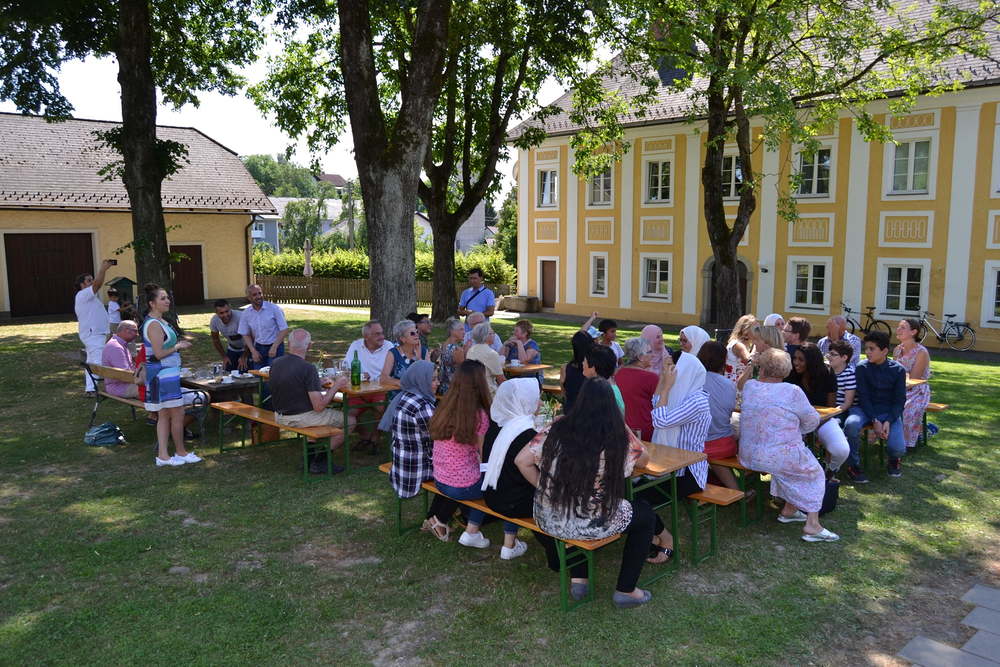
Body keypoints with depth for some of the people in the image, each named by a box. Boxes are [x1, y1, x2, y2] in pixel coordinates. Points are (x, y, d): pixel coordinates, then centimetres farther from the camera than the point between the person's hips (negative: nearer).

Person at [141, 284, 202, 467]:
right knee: (178, 413, -1)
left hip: (166, 373, 10)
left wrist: (178, 345, 12)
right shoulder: (154, 325, -18)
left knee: (164, 415, 12)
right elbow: (159, 354, -22)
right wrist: (177, 347, -9)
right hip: (163, 374, -10)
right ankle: (180, 452, 12)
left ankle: (162, 455, 16)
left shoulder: (159, 322, 14)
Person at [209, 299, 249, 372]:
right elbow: (215, 340, 2)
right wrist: (224, 357, 2)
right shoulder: (214, 321, -16)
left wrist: (244, 357, -20)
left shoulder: (240, 317, -33)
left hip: (246, 349, -5)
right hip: (232, 349, 5)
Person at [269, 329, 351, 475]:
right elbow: (319, 406, -25)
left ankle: (311, 455, 28)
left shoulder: (275, 364, -2)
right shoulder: (308, 368, -24)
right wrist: (336, 386, -12)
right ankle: (320, 461, 10)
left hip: (280, 417, 8)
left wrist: (317, 385, 19)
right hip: (301, 418, -8)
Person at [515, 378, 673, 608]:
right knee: (646, 514, 22)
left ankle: (578, 580, 34)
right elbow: (643, 460, 9)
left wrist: (545, 488, 8)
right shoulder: (618, 434, -9)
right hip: (589, 524, -4)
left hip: (547, 519, 4)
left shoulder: (558, 428, -3)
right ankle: (625, 591, 27)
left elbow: (522, 461, -3)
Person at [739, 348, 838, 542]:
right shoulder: (793, 391, -12)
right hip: (779, 457, -5)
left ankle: (789, 510, 31)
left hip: (748, 455, 5)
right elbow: (812, 421, 0)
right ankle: (812, 524, 8)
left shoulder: (749, 386, 0)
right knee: (814, 473, 17)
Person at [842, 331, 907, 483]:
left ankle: (895, 459, 20)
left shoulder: (898, 370, -3)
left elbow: (900, 400, -3)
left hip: (890, 412, 0)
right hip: (865, 409, 0)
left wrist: (888, 422, -18)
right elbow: (863, 397, -8)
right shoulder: (862, 368, -5)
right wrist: (874, 421, -21)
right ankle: (853, 466, -16)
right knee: (851, 424, -36)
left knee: (898, 448, -22)